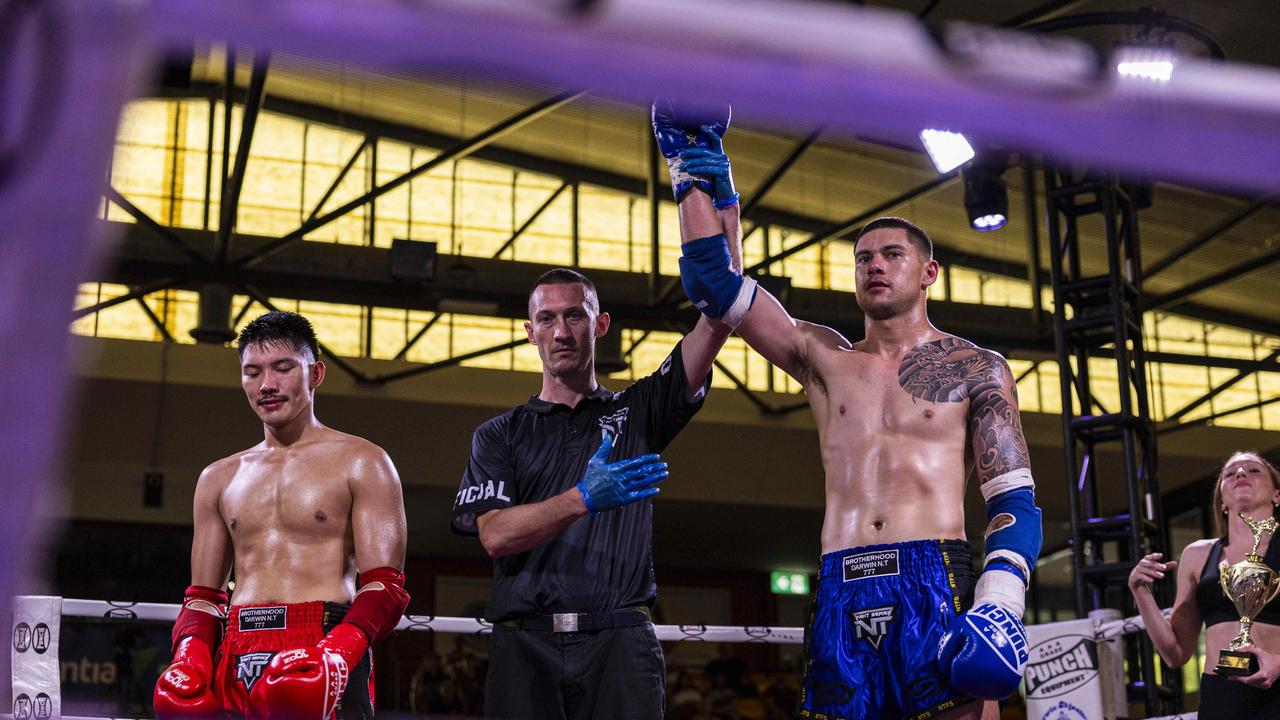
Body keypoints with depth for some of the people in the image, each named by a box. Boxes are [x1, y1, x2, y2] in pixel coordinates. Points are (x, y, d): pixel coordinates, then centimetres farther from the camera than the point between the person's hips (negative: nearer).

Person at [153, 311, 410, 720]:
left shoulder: (360, 463, 6)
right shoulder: (219, 478, 20)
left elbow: (385, 586, -2)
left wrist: (337, 651, -19)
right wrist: (190, 657, 0)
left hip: (327, 642, -4)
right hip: (237, 656, 4)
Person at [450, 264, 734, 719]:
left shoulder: (637, 411, 15)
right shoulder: (499, 435, 14)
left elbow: (716, 322, 3)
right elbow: (495, 535, -2)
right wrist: (584, 499, -16)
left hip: (620, 642, 0)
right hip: (525, 644, 0)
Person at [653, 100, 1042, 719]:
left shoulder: (975, 369, 10)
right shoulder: (823, 358, 18)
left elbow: (1015, 501, 3)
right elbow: (715, 286, 14)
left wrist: (1001, 603, -12)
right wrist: (696, 181, 10)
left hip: (936, 586, -2)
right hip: (840, 594, 2)